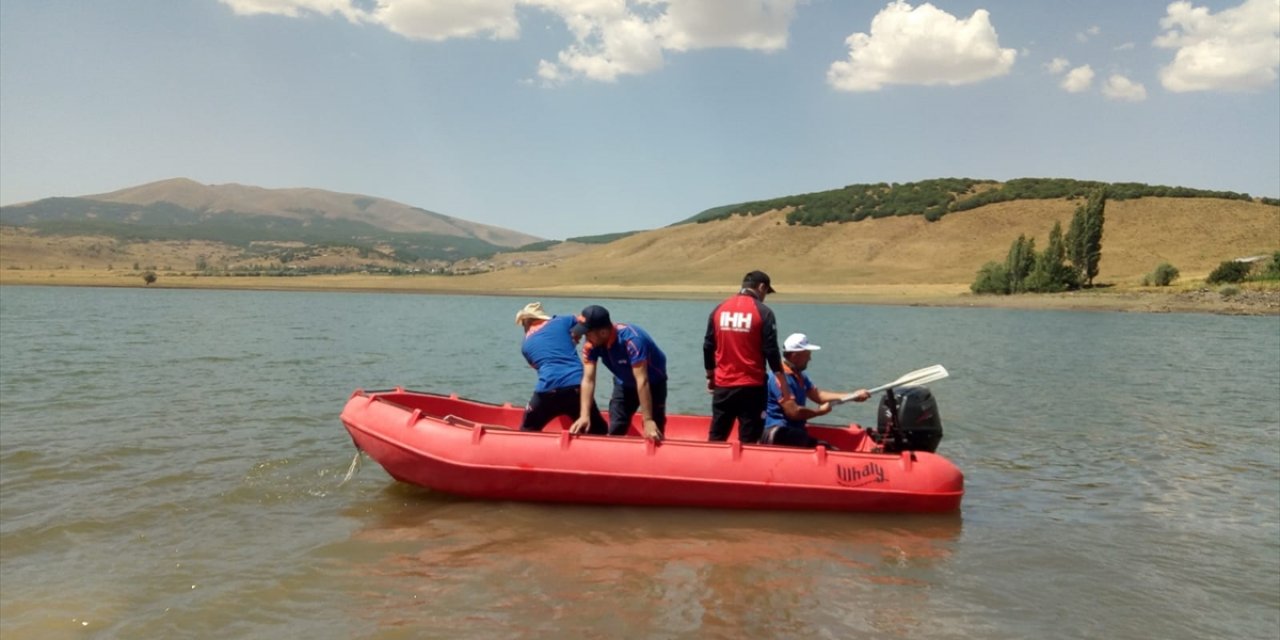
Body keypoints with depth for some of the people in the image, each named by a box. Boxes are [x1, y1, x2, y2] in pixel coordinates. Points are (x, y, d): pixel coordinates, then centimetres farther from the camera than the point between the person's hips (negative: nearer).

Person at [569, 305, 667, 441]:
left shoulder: (631, 339, -39)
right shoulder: (591, 345, -22)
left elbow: (642, 381, -40)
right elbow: (588, 380, -24)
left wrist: (648, 420, -41)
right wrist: (584, 415, -36)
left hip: (653, 383, -5)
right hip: (624, 384, 5)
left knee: (653, 434, -11)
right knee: (615, 431, 1)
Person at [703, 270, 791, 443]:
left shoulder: (719, 309, 6)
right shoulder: (763, 312, -7)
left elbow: (708, 347, 9)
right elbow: (771, 350, -8)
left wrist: (710, 376, 20)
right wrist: (782, 381, 0)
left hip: (723, 384, 4)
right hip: (752, 386, -4)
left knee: (716, 437, 12)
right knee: (748, 440, 3)